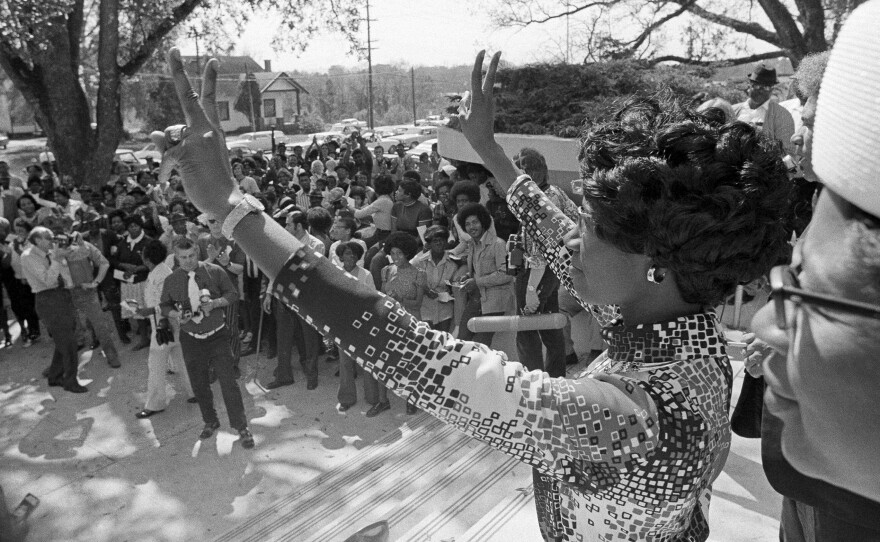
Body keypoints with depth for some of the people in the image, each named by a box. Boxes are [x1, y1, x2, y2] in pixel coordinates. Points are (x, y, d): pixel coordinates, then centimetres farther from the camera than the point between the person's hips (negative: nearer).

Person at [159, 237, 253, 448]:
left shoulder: (215, 271, -7)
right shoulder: (171, 280, -1)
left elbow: (233, 294, 0)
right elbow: (164, 306, 10)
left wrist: (215, 303, -19)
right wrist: (177, 315, -12)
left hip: (217, 336, -2)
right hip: (191, 339, 3)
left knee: (228, 381, -6)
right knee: (199, 384, 13)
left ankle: (241, 427, 6)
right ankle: (210, 422, 35)